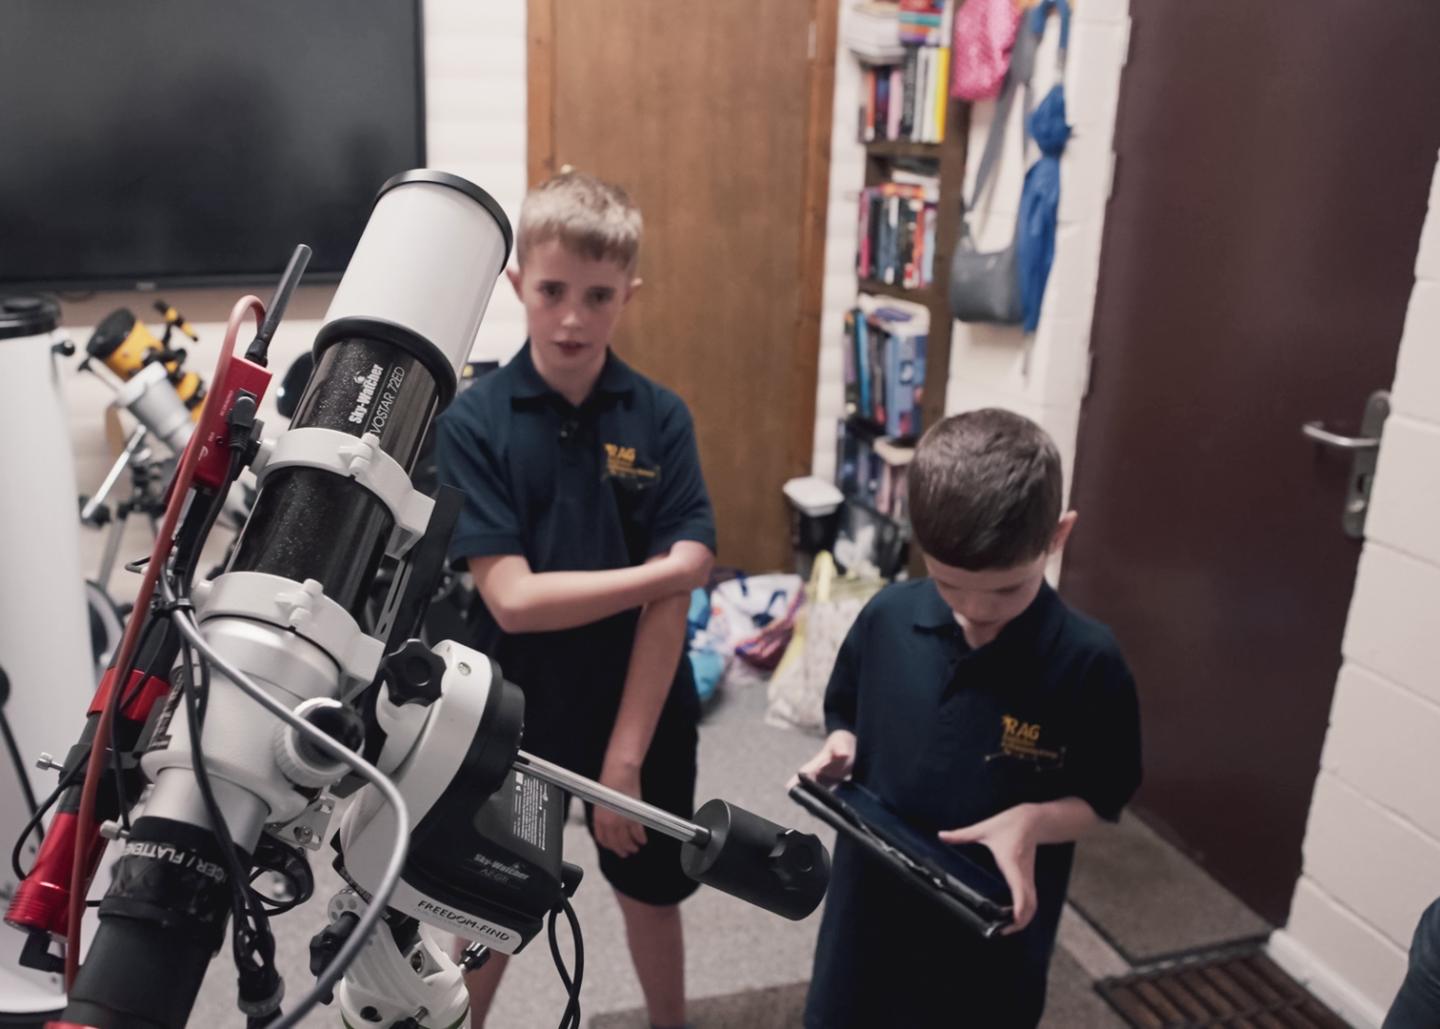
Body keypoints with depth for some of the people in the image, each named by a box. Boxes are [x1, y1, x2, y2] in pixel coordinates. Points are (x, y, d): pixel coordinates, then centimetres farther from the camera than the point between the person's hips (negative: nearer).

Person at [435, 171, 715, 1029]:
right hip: (516, 718, -1)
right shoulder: (473, 422, -15)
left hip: (643, 713, 2)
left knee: (651, 895, 23)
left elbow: (670, 606, -13)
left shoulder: (661, 418, -10)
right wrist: (668, 569, -20)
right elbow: (514, 598, -22)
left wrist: (625, 755, -15)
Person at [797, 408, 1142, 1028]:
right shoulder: (887, 617, -10)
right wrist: (839, 749, -13)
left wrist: (1033, 821, -25)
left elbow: (1103, 800, -7)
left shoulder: (1088, 661, -18)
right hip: (872, 911, 3)